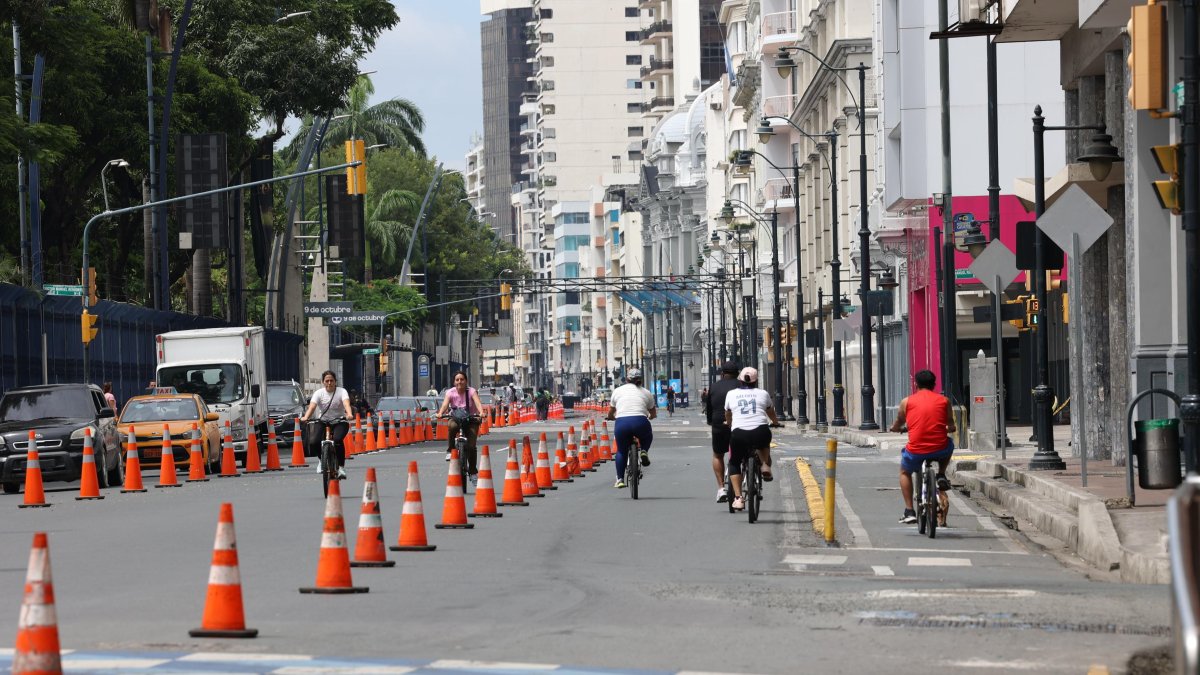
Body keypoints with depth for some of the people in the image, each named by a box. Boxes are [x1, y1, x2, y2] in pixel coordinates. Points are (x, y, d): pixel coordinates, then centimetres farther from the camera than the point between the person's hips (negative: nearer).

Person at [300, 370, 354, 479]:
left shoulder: (341, 392, -8)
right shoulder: (319, 393, -4)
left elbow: (346, 403, -27)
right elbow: (312, 406, -20)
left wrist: (349, 414, -49)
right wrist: (306, 417, -40)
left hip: (339, 422, -2)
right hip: (322, 421, 2)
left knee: (338, 440, -33)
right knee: (313, 442, -22)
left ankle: (341, 466, -19)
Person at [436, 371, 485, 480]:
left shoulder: (471, 391, -10)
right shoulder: (451, 392, -7)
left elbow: (477, 402, -27)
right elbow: (445, 404, -23)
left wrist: (481, 412, -48)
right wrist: (440, 413, -45)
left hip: (471, 419, -1)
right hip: (456, 418, 1)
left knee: (471, 446, -13)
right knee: (452, 426, -38)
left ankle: (472, 472, 2)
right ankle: (450, 450, -18)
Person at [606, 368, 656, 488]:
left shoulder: (618, 391, 20)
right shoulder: (646, 392, 20)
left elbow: (610, 414, 28)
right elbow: (653, 414, 29)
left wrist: (613, 417, 51)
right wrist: (648, 417, 51)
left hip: (621, 423, 0)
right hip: (640, 422, 0)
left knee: (621, 451, 22)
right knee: (648, 436, 34)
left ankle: (620, 479, 15)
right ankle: (644, 452, 6)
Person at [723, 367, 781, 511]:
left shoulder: (731, 394, 15)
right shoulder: (763, 394, 14)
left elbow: (727, 416, 31)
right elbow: (771, 413, 32)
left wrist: (730, 425, 54)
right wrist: (776, 422, 55)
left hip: (739, 434, -1)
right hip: (760, 432, 1)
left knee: (734, 463, 20)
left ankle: (738, 498, 6)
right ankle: (765, 465, 15)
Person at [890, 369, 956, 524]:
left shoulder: (907, 401, 6)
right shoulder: (944, 401, 8)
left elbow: (897, 425, 19)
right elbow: (951, 426, 14)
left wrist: (894, 428, 44)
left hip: (916, 451, -1)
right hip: (940, 449, 1)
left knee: (905, 472, 30)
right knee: (949, 444, 37)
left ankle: (909, 511, 20)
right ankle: (941, 475, 21)